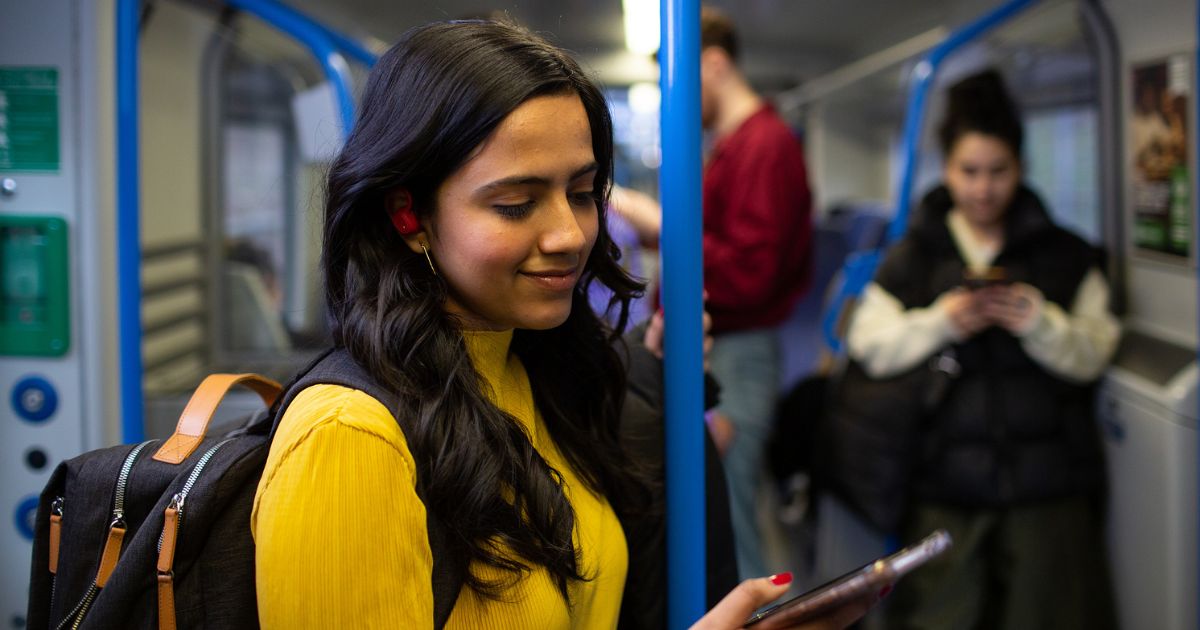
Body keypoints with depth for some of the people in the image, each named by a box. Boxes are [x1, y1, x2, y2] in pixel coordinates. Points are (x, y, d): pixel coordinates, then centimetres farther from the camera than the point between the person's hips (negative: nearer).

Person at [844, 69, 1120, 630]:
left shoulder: (1065, 256, 11)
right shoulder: (911, 257, 11)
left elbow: (1094, 354, 3)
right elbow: (868, 346, -1)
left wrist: (1041, 323, -14)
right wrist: (941, 322, -14)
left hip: (1047, 482, 0)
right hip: (943, 483, 0)